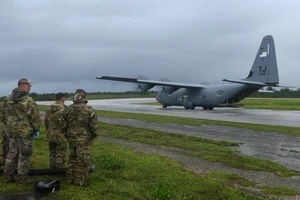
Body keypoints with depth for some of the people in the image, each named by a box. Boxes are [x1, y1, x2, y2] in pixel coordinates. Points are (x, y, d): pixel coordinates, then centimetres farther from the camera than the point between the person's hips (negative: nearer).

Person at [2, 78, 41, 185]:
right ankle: (22, 179, 11)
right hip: (25, 132, -7)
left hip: (11, 131, 7)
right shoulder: (28, 101, -16)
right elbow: (35, 117, -15)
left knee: (11, 153, 19)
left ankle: (8, 177, 27)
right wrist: (37, 129, -2)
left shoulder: (7, 100, 6)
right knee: (24, 156, 4)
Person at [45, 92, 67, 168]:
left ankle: (52, 169, 27)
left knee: (52, 153, 17)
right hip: (61, 136, -6)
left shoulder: (49, 109, 5)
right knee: (60, 155, 3)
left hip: (50, 135, 6)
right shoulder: (64, 109, -15)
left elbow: (46, 121, 12)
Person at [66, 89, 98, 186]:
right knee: (82, 160, 4)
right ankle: (80, 181, 12)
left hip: (71, 138, 5)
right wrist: (93, 135, 5)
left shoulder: (68, 109, -1)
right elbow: (94, 124, -13)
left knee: (72, 158, 18)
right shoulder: (88, 109, -16)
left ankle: (70, 179, 27)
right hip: (84, 139, -5)